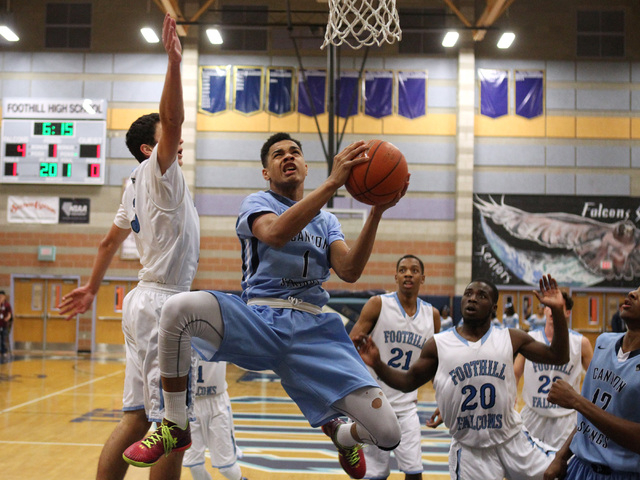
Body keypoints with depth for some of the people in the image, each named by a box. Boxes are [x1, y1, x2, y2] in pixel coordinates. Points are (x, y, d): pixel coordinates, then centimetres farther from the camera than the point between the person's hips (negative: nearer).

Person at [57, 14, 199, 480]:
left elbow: (111, 240, 27)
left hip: (149, 301, 10)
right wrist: (174, 61, -27)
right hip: (162, 304, -10)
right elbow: (172, 119, -24)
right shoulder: (155, 171, -6)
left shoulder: (138, 186, 18)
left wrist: (92, 288, 35)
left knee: (137, 419, 10)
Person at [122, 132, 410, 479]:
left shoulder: (327, 221, 19)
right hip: (258, 320, -2)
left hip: (312, 329, 3)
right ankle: (175, 426, -10)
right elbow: (275, 234, -18)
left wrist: (377, 212, -10)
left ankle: (341, 434, 29)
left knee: (388, 434, -12)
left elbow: (349, 272, 0)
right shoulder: (257, 203, 8)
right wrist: (333, 182, -23)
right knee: (179, 308, -34)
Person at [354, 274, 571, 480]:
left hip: (512, 440, 2)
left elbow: (558, 357, 2)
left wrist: (557, 311, -10)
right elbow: (408, 382, 4)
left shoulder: (511, 338, 0)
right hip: (469, 450, -1)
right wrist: (377, 364, -14)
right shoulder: (438, 345, -2)